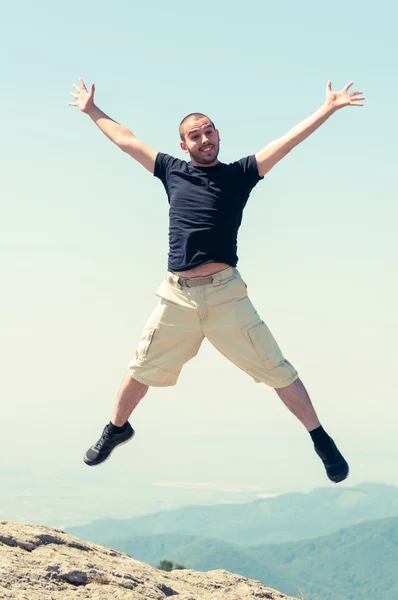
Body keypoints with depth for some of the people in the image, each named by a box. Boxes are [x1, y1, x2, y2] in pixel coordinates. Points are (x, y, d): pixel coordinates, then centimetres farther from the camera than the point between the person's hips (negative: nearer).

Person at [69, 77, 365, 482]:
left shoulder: (238, 174, 6)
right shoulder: (172, 171, 13)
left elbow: (288, 142, 1)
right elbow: (125, 140, 23)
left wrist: (328, 109, -6)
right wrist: (92, 110, 31)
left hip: (224, 293, -2)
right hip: (176, 297, 3)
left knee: (274, 369, -2)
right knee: (142, 369, 14)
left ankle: (321, 440, 6)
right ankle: (116, 429, 37)